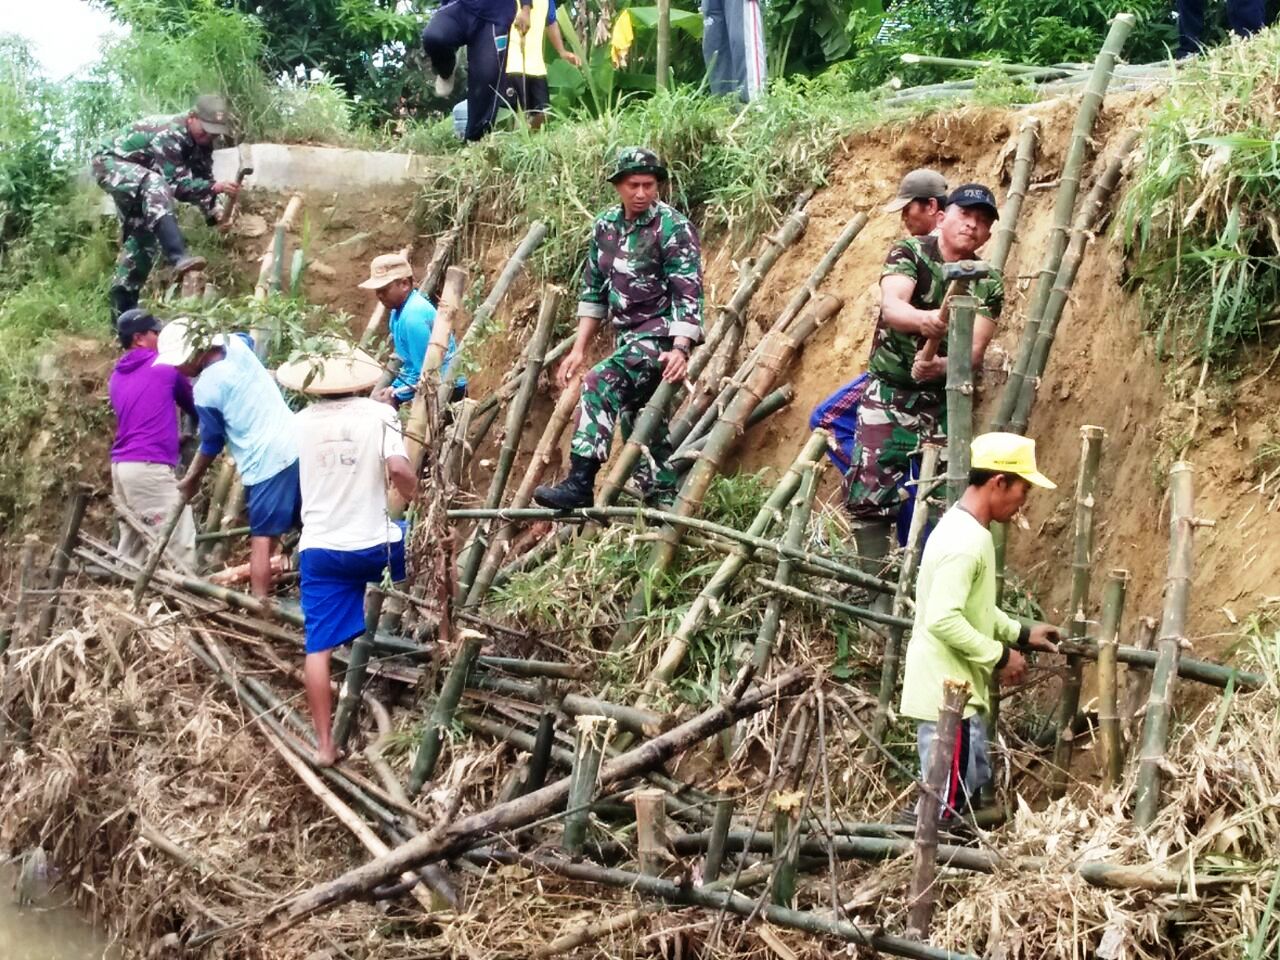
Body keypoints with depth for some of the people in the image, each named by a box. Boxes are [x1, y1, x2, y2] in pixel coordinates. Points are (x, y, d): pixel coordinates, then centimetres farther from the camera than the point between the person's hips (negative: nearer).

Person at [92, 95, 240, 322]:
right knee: (155, 184, -38)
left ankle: (122, 310, 18)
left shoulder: (200, 141, -4)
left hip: (140, 179, 10)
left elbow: (201, 179, 5)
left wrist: (213, 212, -10)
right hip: (110, 163, -10)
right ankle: (179, 258, -52)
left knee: (141, 237, 9)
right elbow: (176, 185, -33)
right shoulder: (169, 135, -31)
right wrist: (215, 187, -41)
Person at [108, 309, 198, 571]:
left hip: (121, 465, 8)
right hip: (150, 466, -8)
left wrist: (176, 437, 35)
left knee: (132, 546, 11)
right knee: (179, 543, -8)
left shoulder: (116, 378, 19)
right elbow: (192, 404, 16)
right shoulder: (165, 366, 0)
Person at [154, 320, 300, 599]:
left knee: (262, 539, -1)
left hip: (266, 462, -8)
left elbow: (212, 443, -1)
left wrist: (191, 479, 14)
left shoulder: (206, 391, -15)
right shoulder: (236, 344, 2)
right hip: (297, 445, 8)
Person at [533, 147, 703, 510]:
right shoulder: (606, 225, 7)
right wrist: (578, 349, 9)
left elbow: (688, 293, -18)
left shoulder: (673, 228, -12)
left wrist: (680, 349, -31)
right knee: (638, 419, 11)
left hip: (662, 334, -8)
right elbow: (593, 290, 13)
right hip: (629, 336, 8)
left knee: (600, 382, -25)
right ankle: (665, 501, 20)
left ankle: (580, 483, -27)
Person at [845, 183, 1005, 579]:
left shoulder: (988, 284, 2)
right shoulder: (910, 253, -7)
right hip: (889, 393, -3)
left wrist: (939, 367, -31)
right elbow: (891, 308, -26)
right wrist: (923, 319, -49)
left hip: (944, 402, 3)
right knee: (871, 495, -11)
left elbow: (975, 350, -8)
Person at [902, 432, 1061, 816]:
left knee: (968, 794, 18)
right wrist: (1000, 655, -18)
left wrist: (1020, 633, 16)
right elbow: (943, 619, -28)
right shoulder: (965, 541, -21)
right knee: (945, 806, -5)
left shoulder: (968, 529, 11)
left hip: (958, 693, 11)